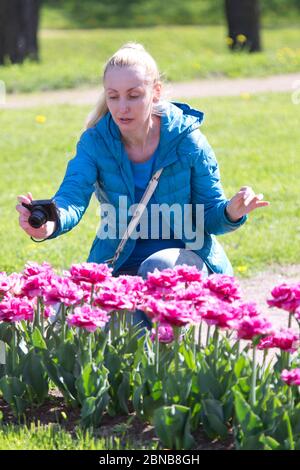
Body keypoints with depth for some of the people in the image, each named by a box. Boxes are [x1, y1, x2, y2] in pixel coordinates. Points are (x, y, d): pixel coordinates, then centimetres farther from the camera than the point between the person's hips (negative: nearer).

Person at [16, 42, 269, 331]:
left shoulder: (187, 139, -9)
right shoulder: (95, 142, -7)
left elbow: (209, 215, -4)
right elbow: (72, 197, -23)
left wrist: (232, 212, -29)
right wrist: (50, 225, -48)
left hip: (185, 256, -2)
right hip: (118, 268, 2)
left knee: (159, 267, -37)